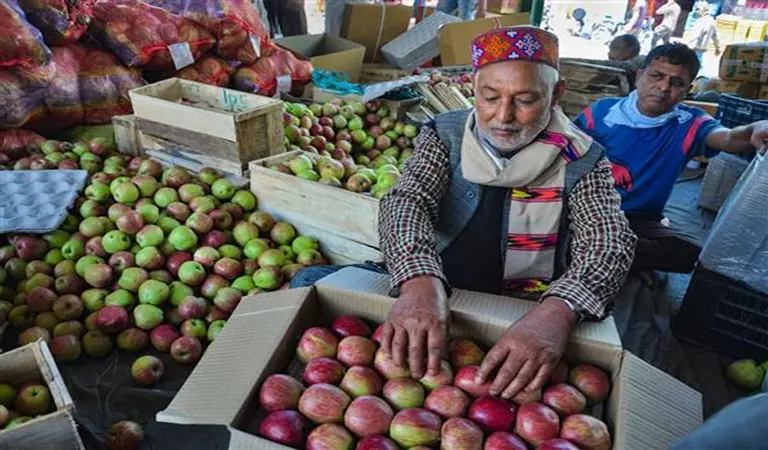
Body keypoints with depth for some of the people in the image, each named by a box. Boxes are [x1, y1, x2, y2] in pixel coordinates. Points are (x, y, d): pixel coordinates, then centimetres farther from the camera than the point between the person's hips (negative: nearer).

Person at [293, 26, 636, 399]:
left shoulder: (581, 160, -7)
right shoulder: (445, 135, -4)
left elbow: (608, 242, -20)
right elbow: (407, 202, -19)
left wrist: (557, 313, -42)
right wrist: (420, 283, -41)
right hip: (432, 290, 1)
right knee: (311, 284, -13)